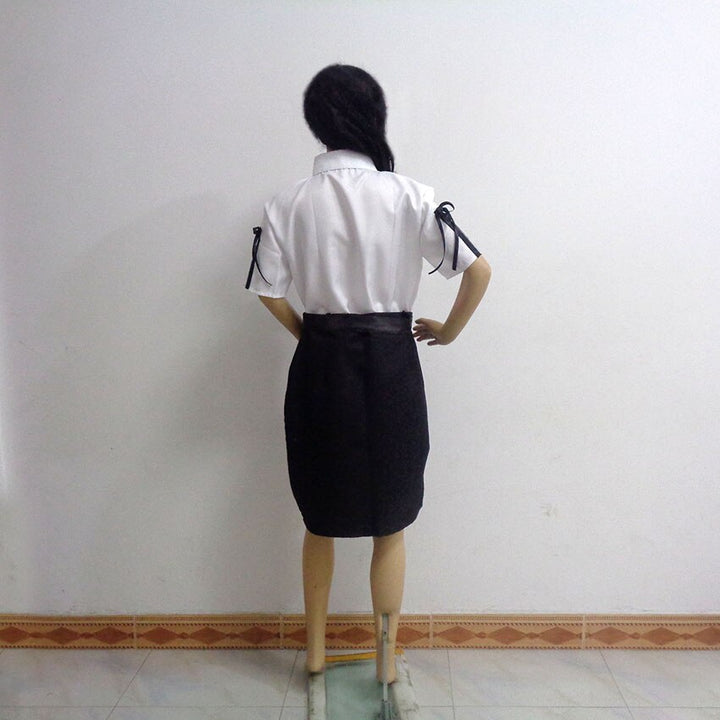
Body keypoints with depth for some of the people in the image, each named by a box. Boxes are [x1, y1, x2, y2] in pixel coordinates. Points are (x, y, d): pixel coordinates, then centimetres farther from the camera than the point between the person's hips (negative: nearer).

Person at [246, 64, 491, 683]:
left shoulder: (290, 202, -3)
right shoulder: (410, 196, -7)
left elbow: (270, 291, -5)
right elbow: (479, 270, -11)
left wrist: (311, 334, 12)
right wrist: (447, 331, 4)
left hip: (320, 368, 2)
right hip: (390, 365, -1)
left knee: (320, 522, 19)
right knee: (391, 527, 14)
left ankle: (316, 653, 34)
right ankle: (387, 665, 27)